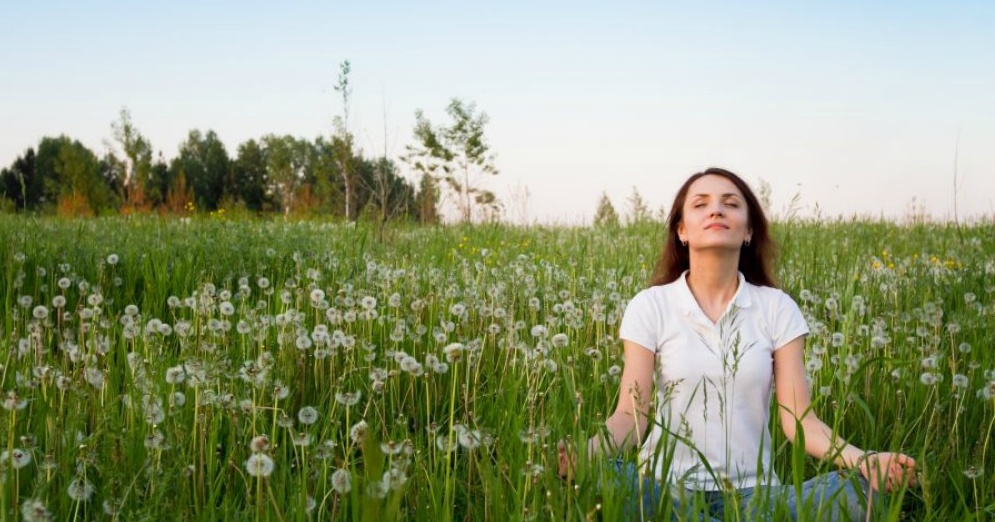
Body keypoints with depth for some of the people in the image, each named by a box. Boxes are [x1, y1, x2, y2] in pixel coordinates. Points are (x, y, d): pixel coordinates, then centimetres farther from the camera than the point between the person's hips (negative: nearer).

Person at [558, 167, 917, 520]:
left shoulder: (777, 309, 4)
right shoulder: (649, 307, 1)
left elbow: (799, 419, -2)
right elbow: (630, 415, -4)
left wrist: (861, 460, -21)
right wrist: (582, 453, -26)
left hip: (751, 492, 1)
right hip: (666, 488, 0)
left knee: (854, 493, -28)